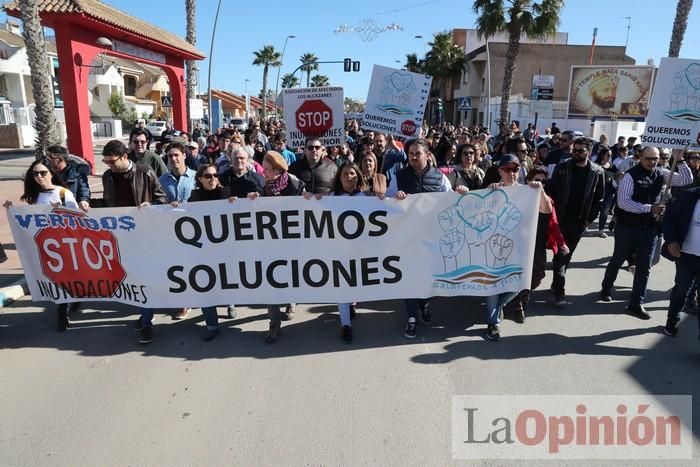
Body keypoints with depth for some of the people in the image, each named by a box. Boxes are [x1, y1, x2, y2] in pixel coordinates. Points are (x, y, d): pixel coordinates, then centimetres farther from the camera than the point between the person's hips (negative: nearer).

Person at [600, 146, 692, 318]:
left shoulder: (661, 174, 2)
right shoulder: (630, 175, -15)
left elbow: (687, 180, 6)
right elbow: (623, 202, -23)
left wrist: (680, 161, -8)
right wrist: (649, 208, -26)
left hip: (649, 228, 5)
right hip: (627, 227, -4)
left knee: (644, 267, 6)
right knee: (617, 261, 13)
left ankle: (636, 303, 16)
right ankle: (606, 289, 37)